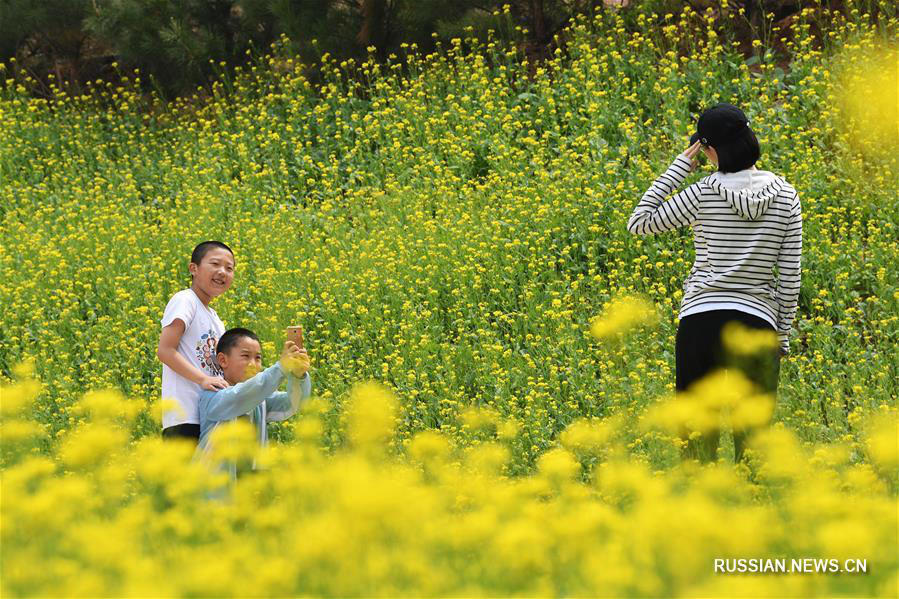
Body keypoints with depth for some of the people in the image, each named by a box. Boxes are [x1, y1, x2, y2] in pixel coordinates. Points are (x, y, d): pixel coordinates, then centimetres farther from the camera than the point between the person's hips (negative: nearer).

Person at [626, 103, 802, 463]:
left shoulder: (705, 193, -4)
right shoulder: (785, 196, 3)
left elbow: (639, 223, 6)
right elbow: (790, 275, 4)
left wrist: (680, 166, 6)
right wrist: (783, 335, 13)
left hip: (701, 319, -2)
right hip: (758, 321, 2)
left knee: (696, 436, 4)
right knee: (752, 438, 6)